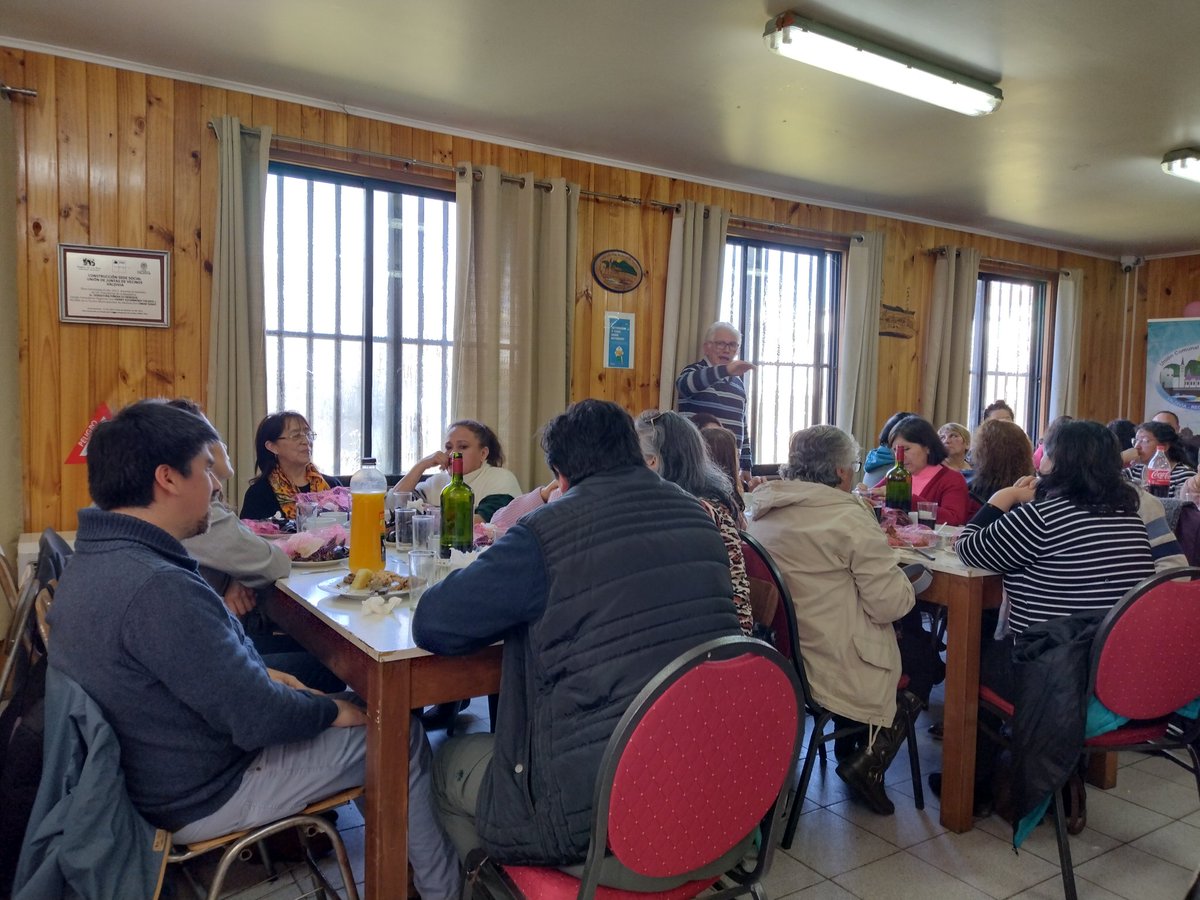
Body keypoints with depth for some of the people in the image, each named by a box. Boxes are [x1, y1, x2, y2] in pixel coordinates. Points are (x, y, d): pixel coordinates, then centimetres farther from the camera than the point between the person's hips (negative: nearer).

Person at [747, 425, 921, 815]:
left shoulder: (761, 513, 1)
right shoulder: (849, 517, -19)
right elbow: (889, 605, -18)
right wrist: (904, 579, 3)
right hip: (836, 671, -7)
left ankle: (846, 749, 30)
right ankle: (868, 763, 11)